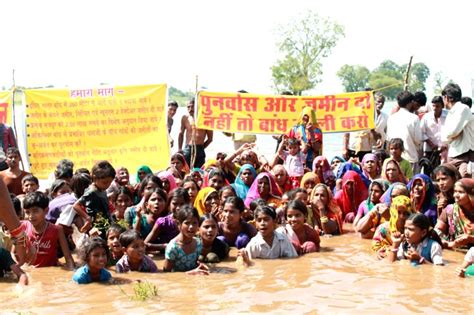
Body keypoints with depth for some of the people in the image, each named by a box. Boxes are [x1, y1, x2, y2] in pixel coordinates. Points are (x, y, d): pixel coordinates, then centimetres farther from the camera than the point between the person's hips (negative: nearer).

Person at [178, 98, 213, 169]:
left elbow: (210, 138, 8)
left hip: (199, 150, -2)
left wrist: (201, 147, 3)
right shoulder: (185, 118, 7)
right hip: (187, 149, 2)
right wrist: (179, 149, 14)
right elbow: (181, 134, 19)